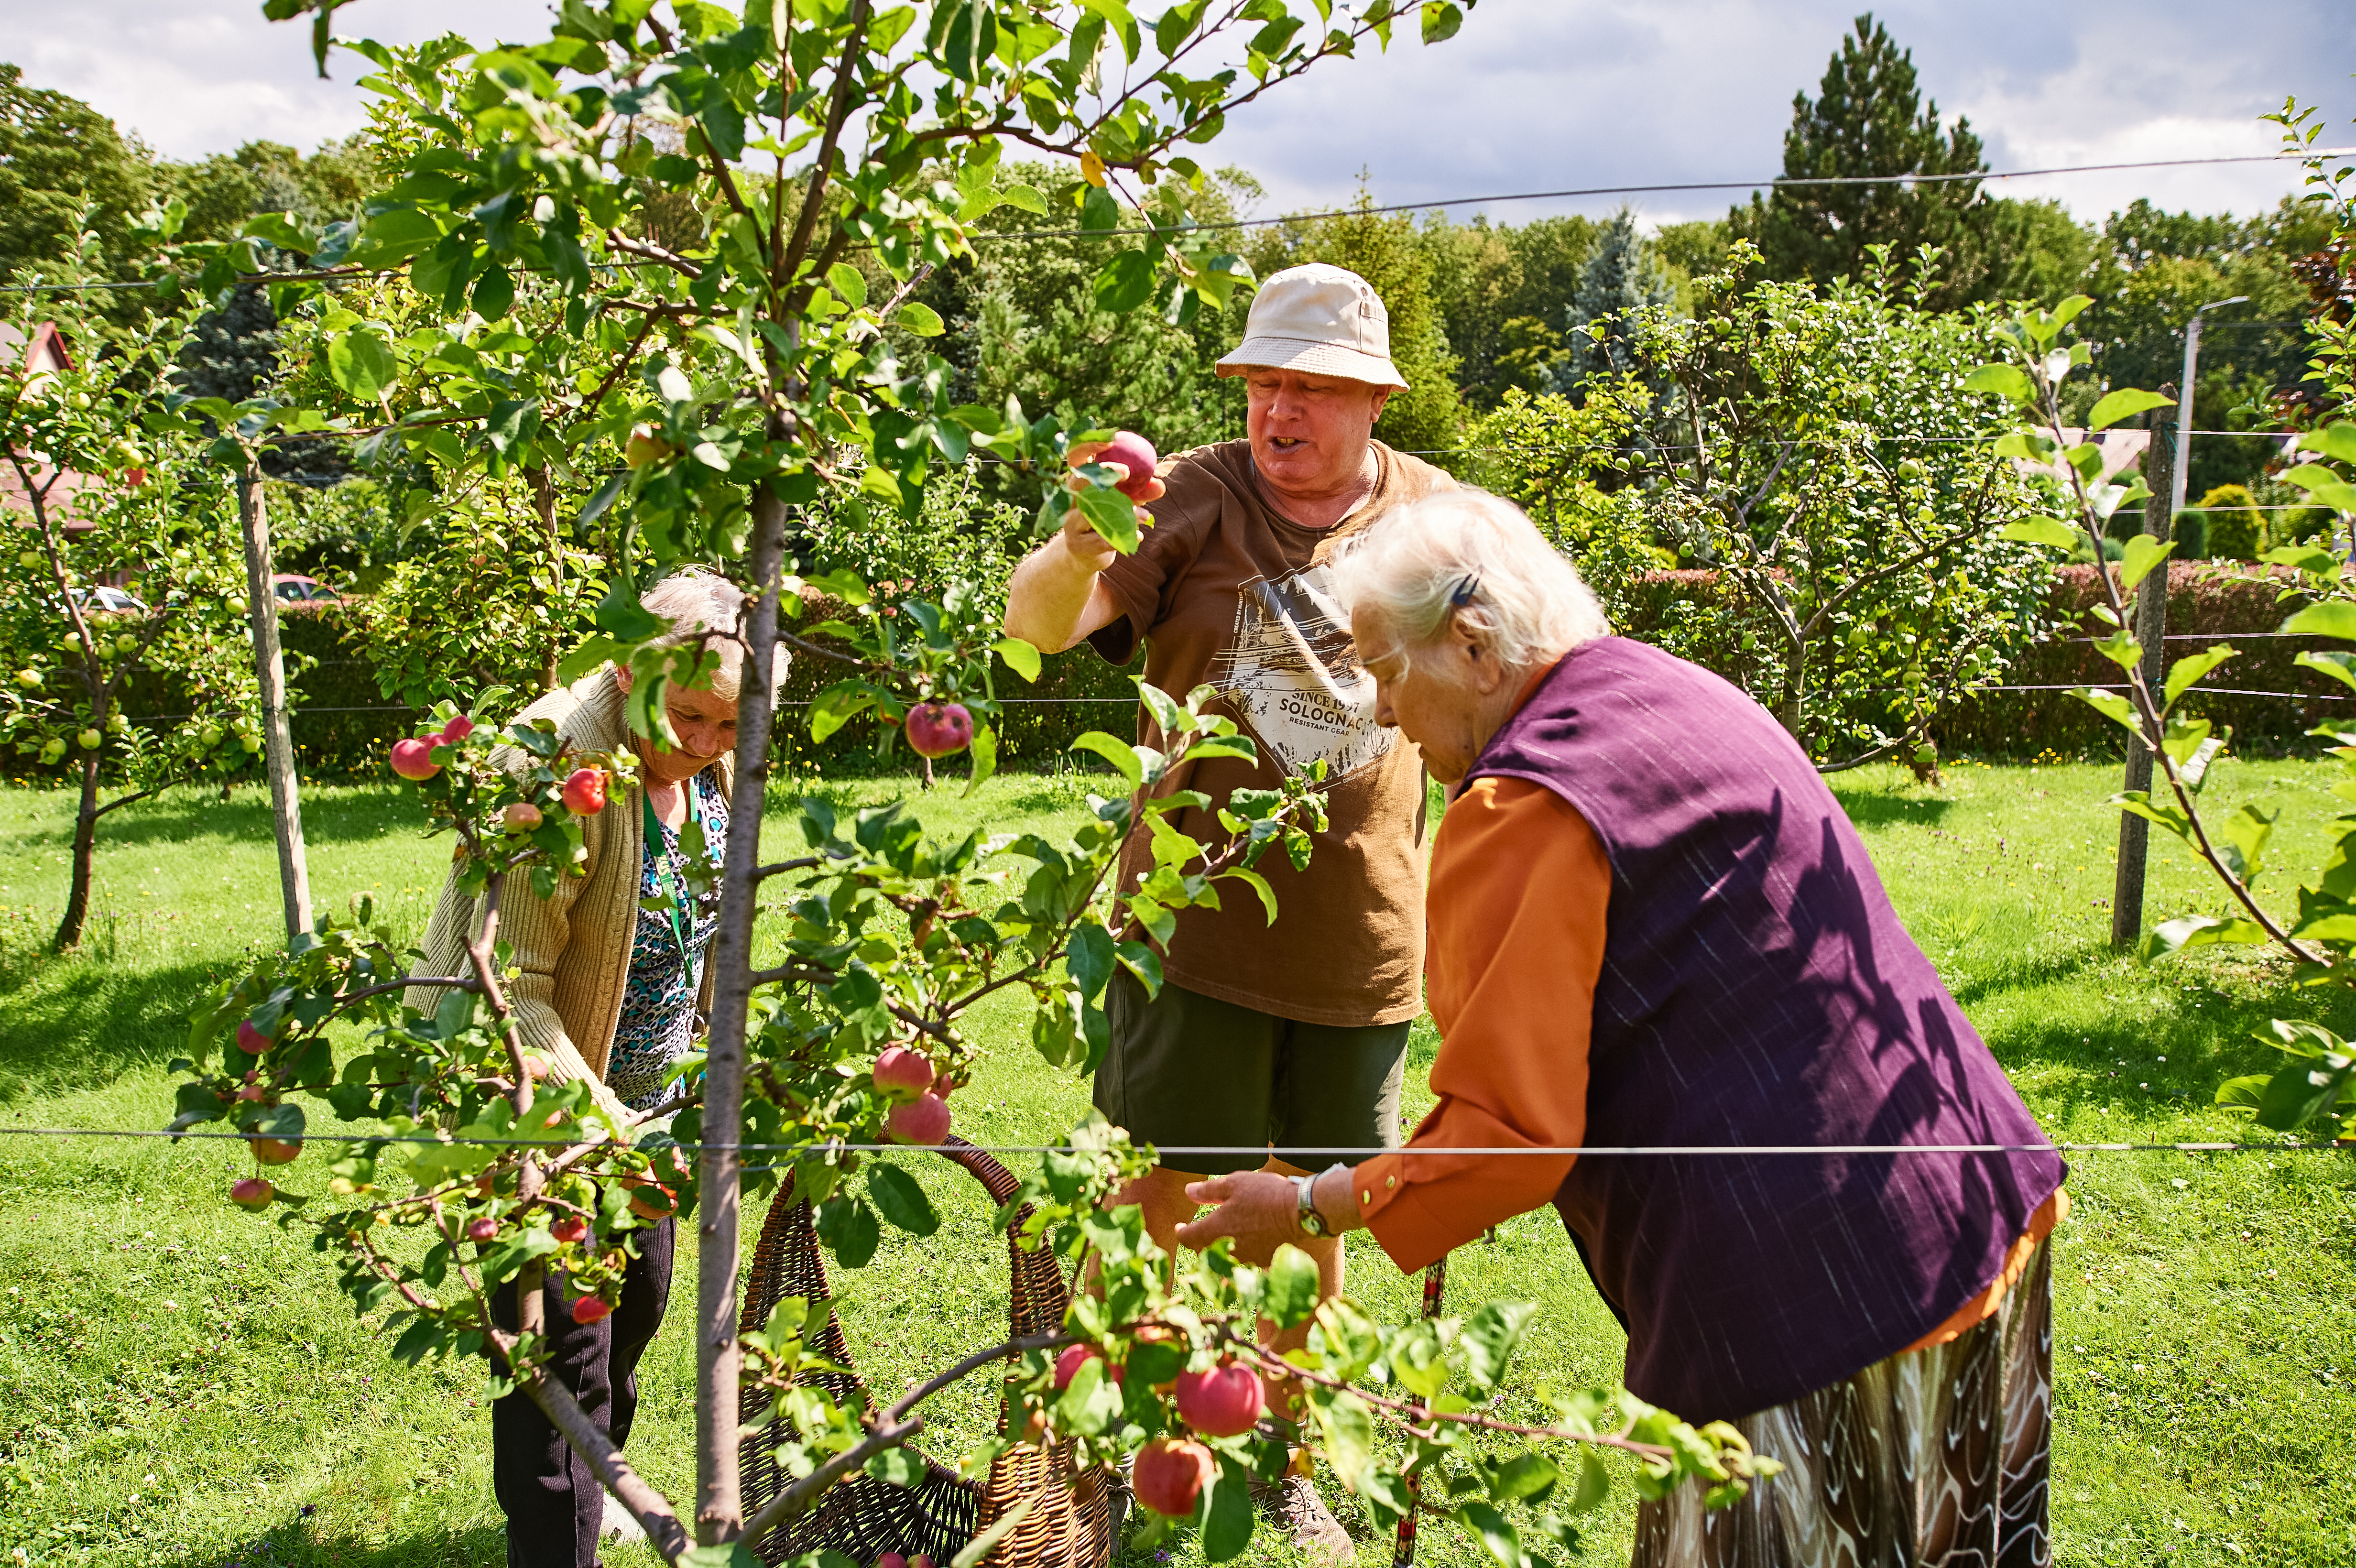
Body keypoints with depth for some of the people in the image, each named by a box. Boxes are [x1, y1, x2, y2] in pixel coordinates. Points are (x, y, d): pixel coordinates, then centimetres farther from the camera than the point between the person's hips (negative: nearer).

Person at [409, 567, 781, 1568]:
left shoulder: (712, 763, -6)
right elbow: (510, 992, -31)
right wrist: (597, 1120, -37)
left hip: (642, 1085, 8)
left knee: (636, 1299, 24)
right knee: (566, 1343, -5)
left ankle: (586, 1486, 49)